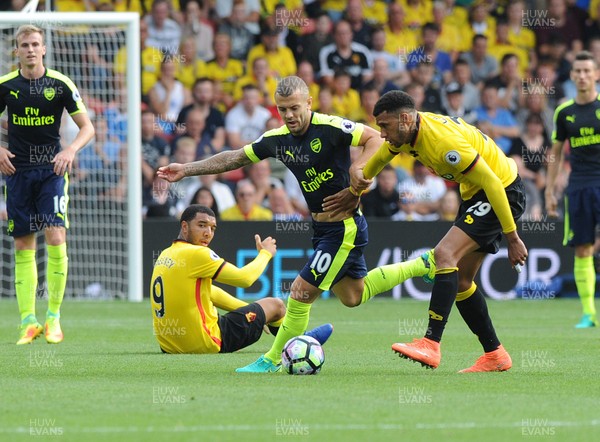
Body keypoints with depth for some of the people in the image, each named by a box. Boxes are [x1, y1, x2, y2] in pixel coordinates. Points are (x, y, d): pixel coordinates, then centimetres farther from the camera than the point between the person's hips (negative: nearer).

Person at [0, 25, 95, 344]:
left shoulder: (60, 84, -2)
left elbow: (87, 128, 1)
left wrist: (70, 150, -17)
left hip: (52, 169, -2)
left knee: (56, 238, -15)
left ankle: (53, 318, -5)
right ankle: (28, 322, 4)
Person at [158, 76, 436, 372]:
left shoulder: (330, 128, -20)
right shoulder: (277, 140, 1)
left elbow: (376, 139, -21)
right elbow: (234, 158, 10)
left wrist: (358, 170, -35)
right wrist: (186, 170, 7)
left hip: (344, 225, -9)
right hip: (321, 226, 9)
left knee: (301, 292, -8)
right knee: (352, 296, 21)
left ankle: (273, 360, 6)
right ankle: (423, 265, 36)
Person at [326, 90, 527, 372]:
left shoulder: (444, 142, -30)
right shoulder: (406, 134, -3)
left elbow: (492, 184, -28)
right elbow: (379, 156, 22)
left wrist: (512, 238, -25)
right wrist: (354, 192, 33)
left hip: (503, 192, -10)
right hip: (475, 196, 10)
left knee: (445, 254, -23)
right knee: (460, 280, 9)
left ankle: (431, 345, -29)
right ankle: (494, 356, 18)